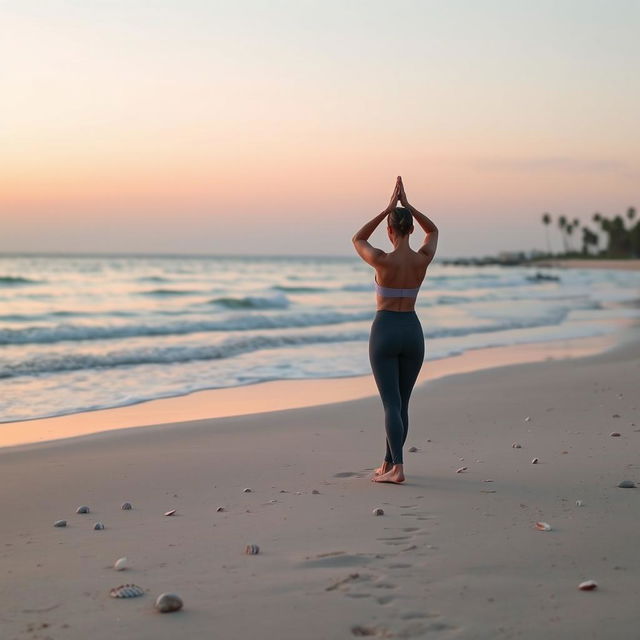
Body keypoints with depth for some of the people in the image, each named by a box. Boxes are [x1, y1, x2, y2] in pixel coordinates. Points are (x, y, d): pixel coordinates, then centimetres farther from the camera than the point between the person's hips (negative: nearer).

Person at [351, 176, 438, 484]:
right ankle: (388, 464, 20)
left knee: (391, 403, -5)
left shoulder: (382, 261, -13)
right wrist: (407, 205, 8)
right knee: (402, 403, 13)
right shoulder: (422, 260, -3)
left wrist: (388, 208, 3)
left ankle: (397, 467, -15)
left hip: (384, 331, -4)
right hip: (412, 331, 4)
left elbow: (357, 239, 8)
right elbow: (433, 231, 18)